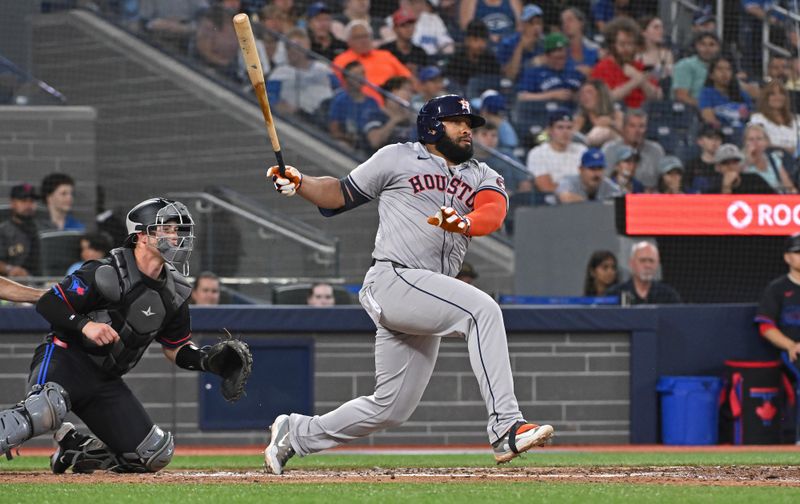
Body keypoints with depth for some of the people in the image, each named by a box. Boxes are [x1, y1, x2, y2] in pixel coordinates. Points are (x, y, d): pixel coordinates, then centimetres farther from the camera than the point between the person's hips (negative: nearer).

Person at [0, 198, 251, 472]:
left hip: (106, 382, 7)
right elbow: (47, 304, -13)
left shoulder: (174, 293, 6)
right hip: (64, 358, -7)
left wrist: (209, 361, -4)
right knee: (45, 409, -41)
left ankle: (73, 449, 13)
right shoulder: (105, 274, -14)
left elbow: (176, 348, 15)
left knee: (156, 455, 0)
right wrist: (84, 325, -29)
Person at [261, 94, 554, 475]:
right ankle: (505, 427, -34)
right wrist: (299, 184, -4)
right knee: (483, 309, -27)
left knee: (391, 408, 8)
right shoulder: (398, 158, 9)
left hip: (426, 302, 6)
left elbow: (493, 213, -3)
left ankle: (296, 433, 28)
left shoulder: (482, 177, 19)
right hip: (392, 281, -6)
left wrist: (463, 223, -26)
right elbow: (342, 195, 15)